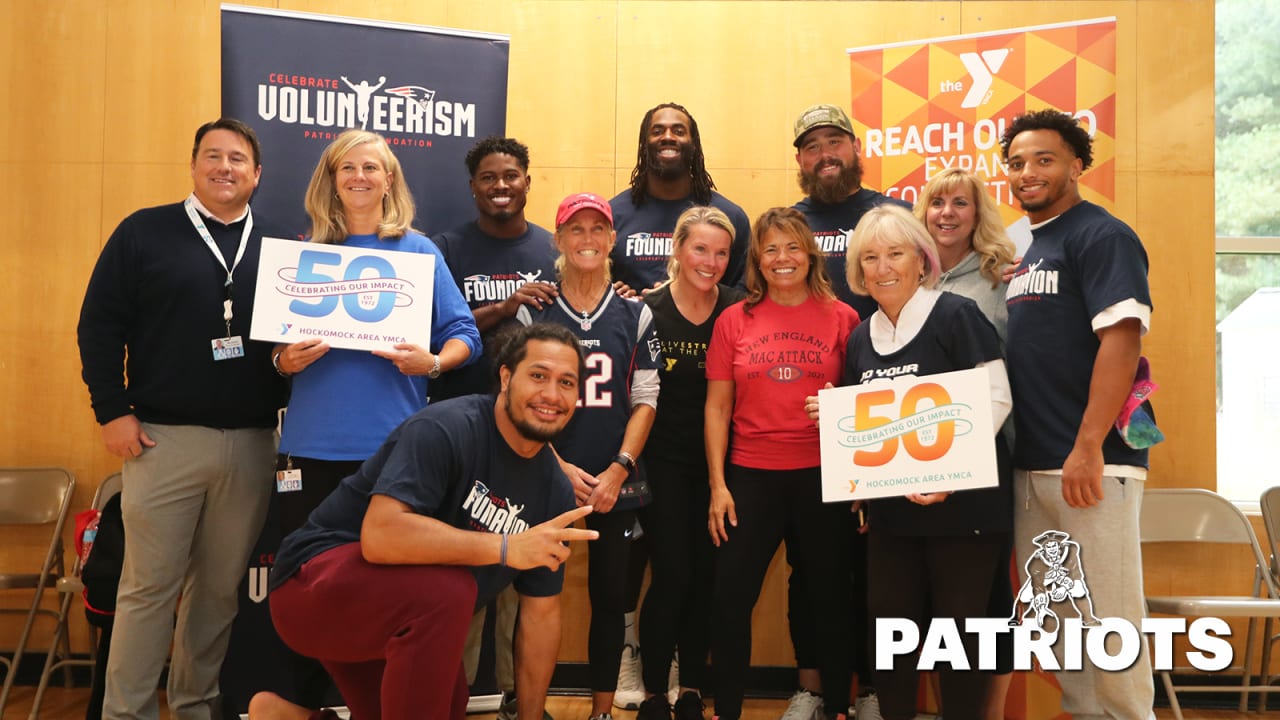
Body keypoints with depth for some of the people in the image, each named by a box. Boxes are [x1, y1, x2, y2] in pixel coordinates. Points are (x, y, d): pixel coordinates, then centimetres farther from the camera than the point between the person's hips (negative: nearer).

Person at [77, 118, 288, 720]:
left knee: (222, 585, 9)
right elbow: (99, 326, 0)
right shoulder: (143, 232, 3)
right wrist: (112, 411, -6)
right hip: (163, 438, -3)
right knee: (149, 585, 1)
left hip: (252, 443, 3)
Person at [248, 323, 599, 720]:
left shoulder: (556, 491, -2)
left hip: (405, 616, 8)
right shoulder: (447, 427, -24)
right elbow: (380, 536, -36)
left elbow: (541, 614, 4)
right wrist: (506, 547, -36)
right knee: (448, 590, -35)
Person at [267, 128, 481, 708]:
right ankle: (305, 701, 20)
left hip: (396, 445, -1)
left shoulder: (419, 252, 6)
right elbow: (272, 343, 13)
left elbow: (464, 333, 2)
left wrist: (431, 362, -17)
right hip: (313, 446, 2)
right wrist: (284, 360, -9)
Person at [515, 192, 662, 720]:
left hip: (615, 486, 1)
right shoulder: (532, 312, 3)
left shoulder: (635, 315, 6)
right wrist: (560, 467, -10)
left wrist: (618, 470, -8)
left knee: (609, 597, 8)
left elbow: (645, 401, 3)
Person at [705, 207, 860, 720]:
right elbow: (717, 407, 4)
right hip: (750, 476, 1)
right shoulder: (734, 320, 2)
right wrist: (718, 485, -1)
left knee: (829, 596, 10)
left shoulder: (842, 318, 0)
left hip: (823, 477, 0)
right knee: (730, 597, 4)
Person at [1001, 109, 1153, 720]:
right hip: (1030, 464, 8)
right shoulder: (1029, 250, 17)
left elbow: (1122, 337, -17)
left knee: (1107, 616, -3)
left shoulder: (1101, 236, -7)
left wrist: (1088, 448, -23)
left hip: (1089, 463, -8)